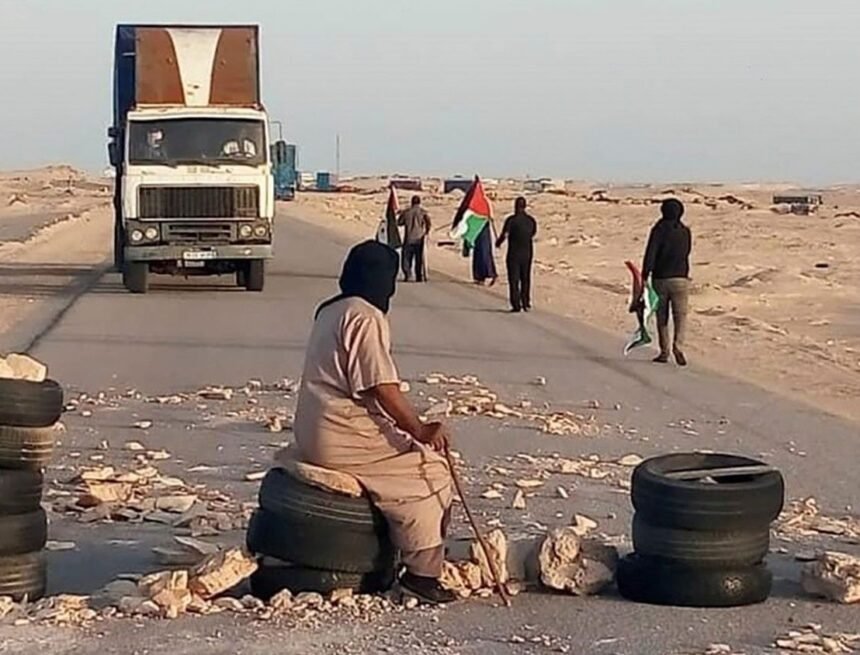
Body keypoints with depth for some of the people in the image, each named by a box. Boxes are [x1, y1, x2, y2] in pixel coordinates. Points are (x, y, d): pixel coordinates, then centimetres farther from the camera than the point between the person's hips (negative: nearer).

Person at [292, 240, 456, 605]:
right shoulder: (366, 318, -15)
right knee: (429, 470, -3)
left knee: (413, 454, 19)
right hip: (342, 437, -10)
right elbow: (382, 387, -21)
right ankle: (422, 571, -2)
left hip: (314, 433, 10)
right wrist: (420, 430, -14)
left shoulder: (331, 311, 16)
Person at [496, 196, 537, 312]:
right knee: (525, 279, 14)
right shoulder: (531, 221, 2)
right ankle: (526, 304, 16)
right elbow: (533, 234, 12)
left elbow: (504, 235, -15)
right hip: (527, 254, 4)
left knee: (514, 280, 1)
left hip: (514, 254, -4)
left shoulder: (511, 220, -12)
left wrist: (498, 243, 4)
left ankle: (516, 305, -3)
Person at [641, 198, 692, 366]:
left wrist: (645, 275, -15)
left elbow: (650, 254, -15)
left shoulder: (659, 230, -7)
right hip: (680, 278, 1)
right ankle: (678, 345, -22)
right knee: (680, 316, 0)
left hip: (660, 278, -1)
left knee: (662, 317, 9)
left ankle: (664, 352, 12)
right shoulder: (685, 231, 4)